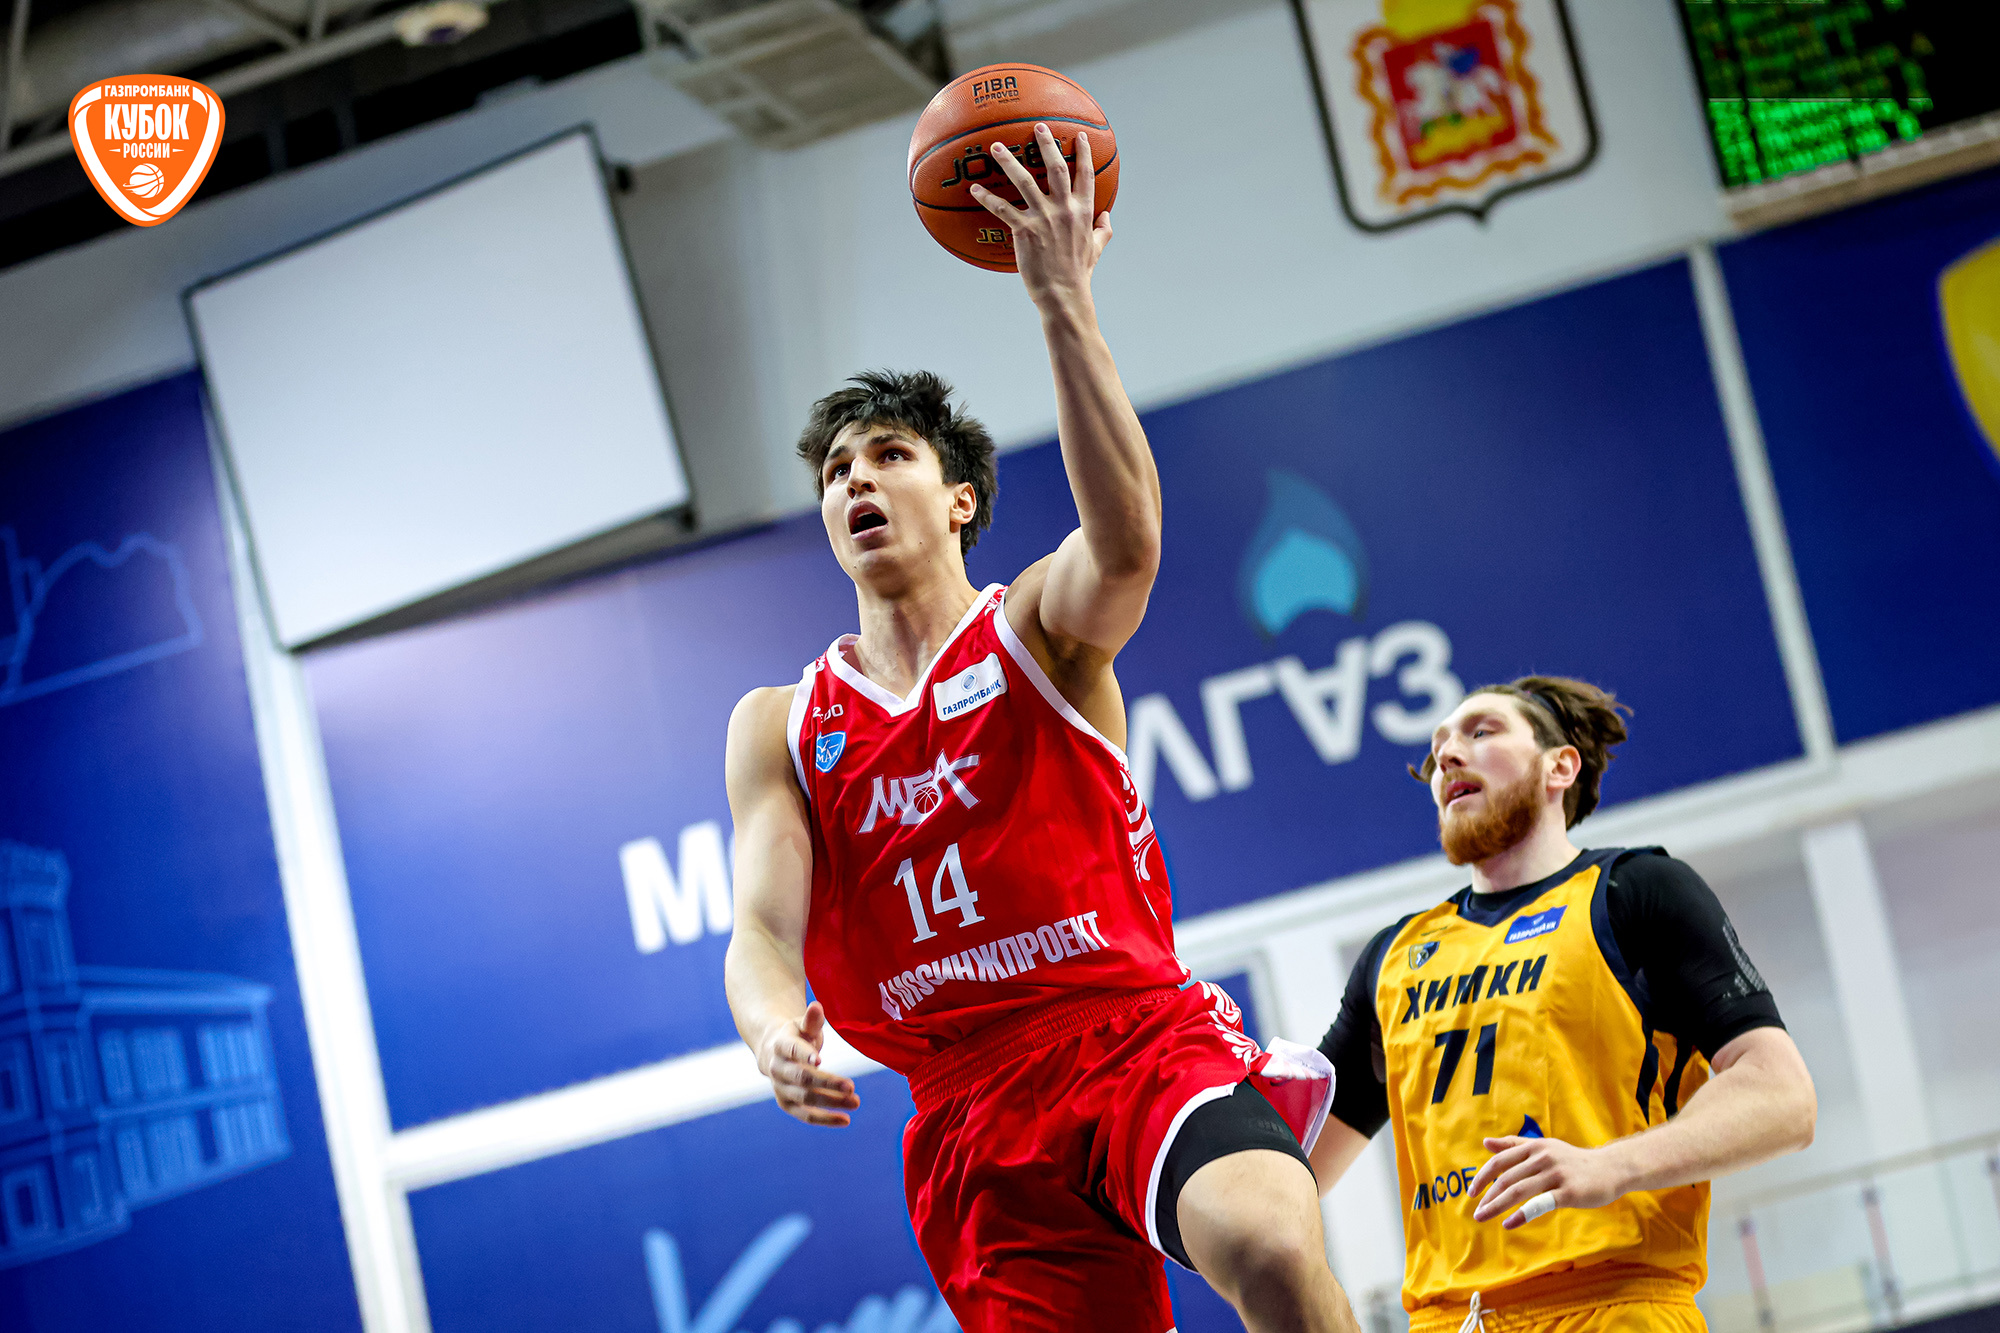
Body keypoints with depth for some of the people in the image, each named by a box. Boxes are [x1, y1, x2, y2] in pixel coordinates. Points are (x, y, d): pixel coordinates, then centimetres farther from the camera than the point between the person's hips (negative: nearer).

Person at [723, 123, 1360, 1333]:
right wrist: (773, 1028, -23)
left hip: (1144, 1038, -3)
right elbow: (763, 927, 2)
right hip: (975, 1112, 3)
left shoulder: (1042, 629, 8)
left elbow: (1127, 541, -16)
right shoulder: (777, 729, 15)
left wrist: (1064, 304, -27)